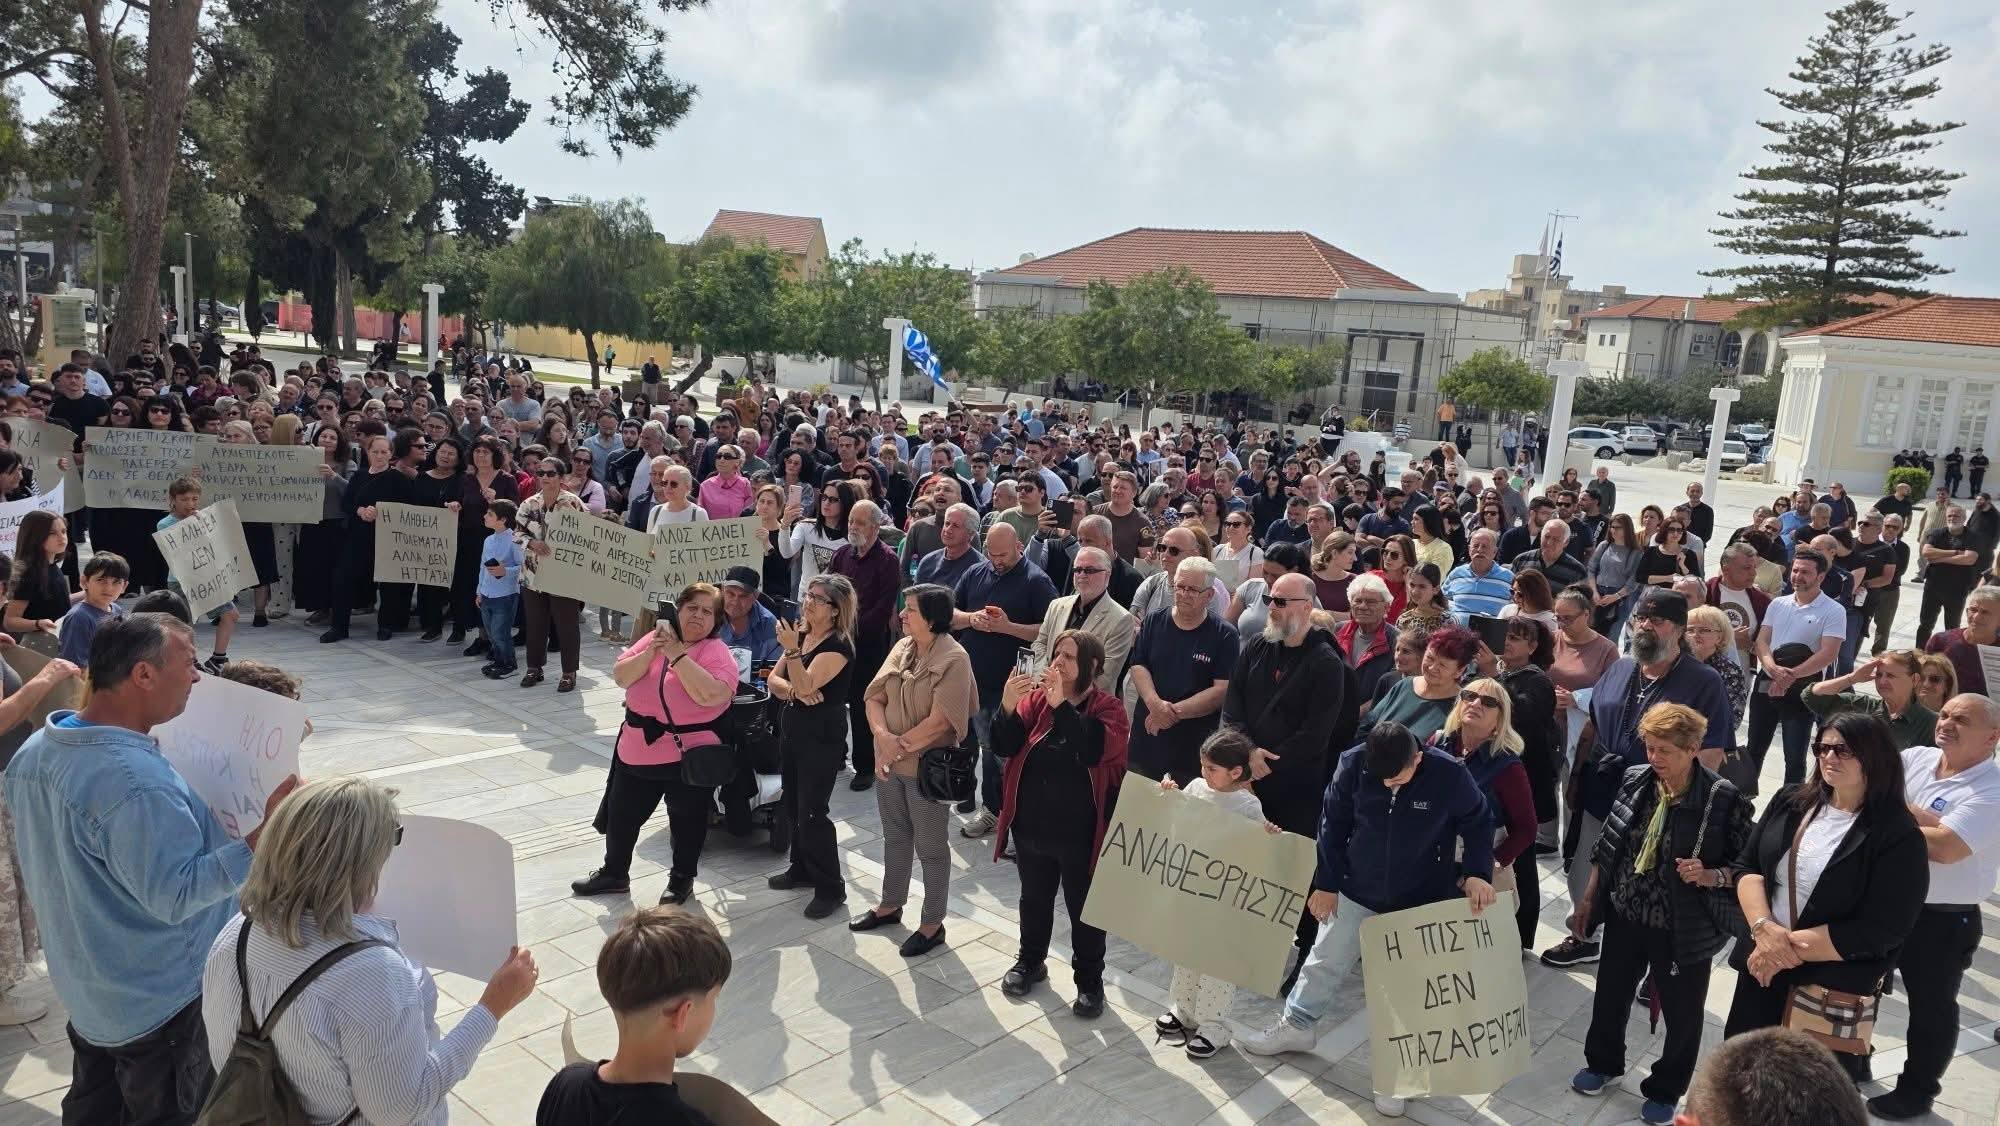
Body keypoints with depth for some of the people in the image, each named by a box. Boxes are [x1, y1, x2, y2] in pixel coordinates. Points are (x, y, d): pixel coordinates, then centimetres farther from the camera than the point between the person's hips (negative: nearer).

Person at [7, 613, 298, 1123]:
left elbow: (40, 869, 11)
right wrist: (267, 834, -35)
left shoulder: (35, 751, -4)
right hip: (158, 1003, -8)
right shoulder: (136, 781, -35)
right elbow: (175, 895, -33)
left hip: (85, 987, 9)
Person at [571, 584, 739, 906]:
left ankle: (681, 879, 34)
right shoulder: (654, 637, 4)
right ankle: (614, 873, 40)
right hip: (637, 749, 5)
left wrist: (677, 653, -25)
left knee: (686, 821, 12)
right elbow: (620, 677, -1)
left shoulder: (717, 652, -13)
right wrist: (651, 653, -18)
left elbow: (710, 694, -29)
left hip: (688, 755, -5)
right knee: (621, 814, 18)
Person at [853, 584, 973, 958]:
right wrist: (883, 737, -18)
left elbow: (940, 720, -22)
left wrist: (899, 746, -15)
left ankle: (932, 924, 21)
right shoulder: (901, 648, 2)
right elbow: (875, 697, 0)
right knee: (895, 836, 21)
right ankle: (890, 905, 39)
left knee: (930, 847, 7)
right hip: (889, 762, 7)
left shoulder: (953, 658, -18)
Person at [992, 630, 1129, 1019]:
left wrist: (1061, 704, -35)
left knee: (1084, 908, 11)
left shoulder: (1109, 708, -11)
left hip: (1080, 833, -3)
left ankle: (1089, 981, 29)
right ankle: (1030, 960, 43)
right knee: (1034, 898, 22)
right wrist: (1007, 708, -27)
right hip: (1032, 825, 4)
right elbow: (1004, 747, -9)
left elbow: (1094, 751, -29)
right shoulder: (1035, 698, -2)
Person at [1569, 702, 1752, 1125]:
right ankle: (1603, 1063, 47)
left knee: (1682, 1012, 15)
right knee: (1611, 994, 21)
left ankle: (1666, 1090, 39)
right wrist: (1588, 898, 9)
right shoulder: (1635, 780, -5)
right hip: (1624, 915, 4)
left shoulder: (1723, 800, -19)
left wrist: (1709, 876, -29)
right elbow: (1607, 845, 6)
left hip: (1685, 929, -4)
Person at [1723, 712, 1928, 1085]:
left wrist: (1791, 946, -18)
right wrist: (1764, 929, -17)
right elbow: (1747, 867, 1)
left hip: (1835, 987, -4)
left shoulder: (1899, 837, -13)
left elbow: (1878, 932, -17)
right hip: (1761, 964, 5)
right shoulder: (1791, 803, 2)